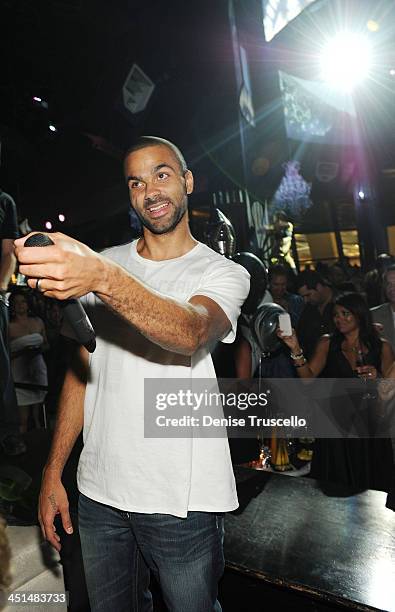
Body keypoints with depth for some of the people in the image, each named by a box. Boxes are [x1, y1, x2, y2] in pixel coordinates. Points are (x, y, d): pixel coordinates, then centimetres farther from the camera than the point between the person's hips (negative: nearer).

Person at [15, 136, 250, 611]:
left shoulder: (224, 273, -5)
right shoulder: (99, 263, 6)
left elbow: (191, 334, -27)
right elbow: (82, 370, 7)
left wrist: (104, 280, -44)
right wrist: (53, 472, 4)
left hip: (182, 500, -3)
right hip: (98, 490, 4)